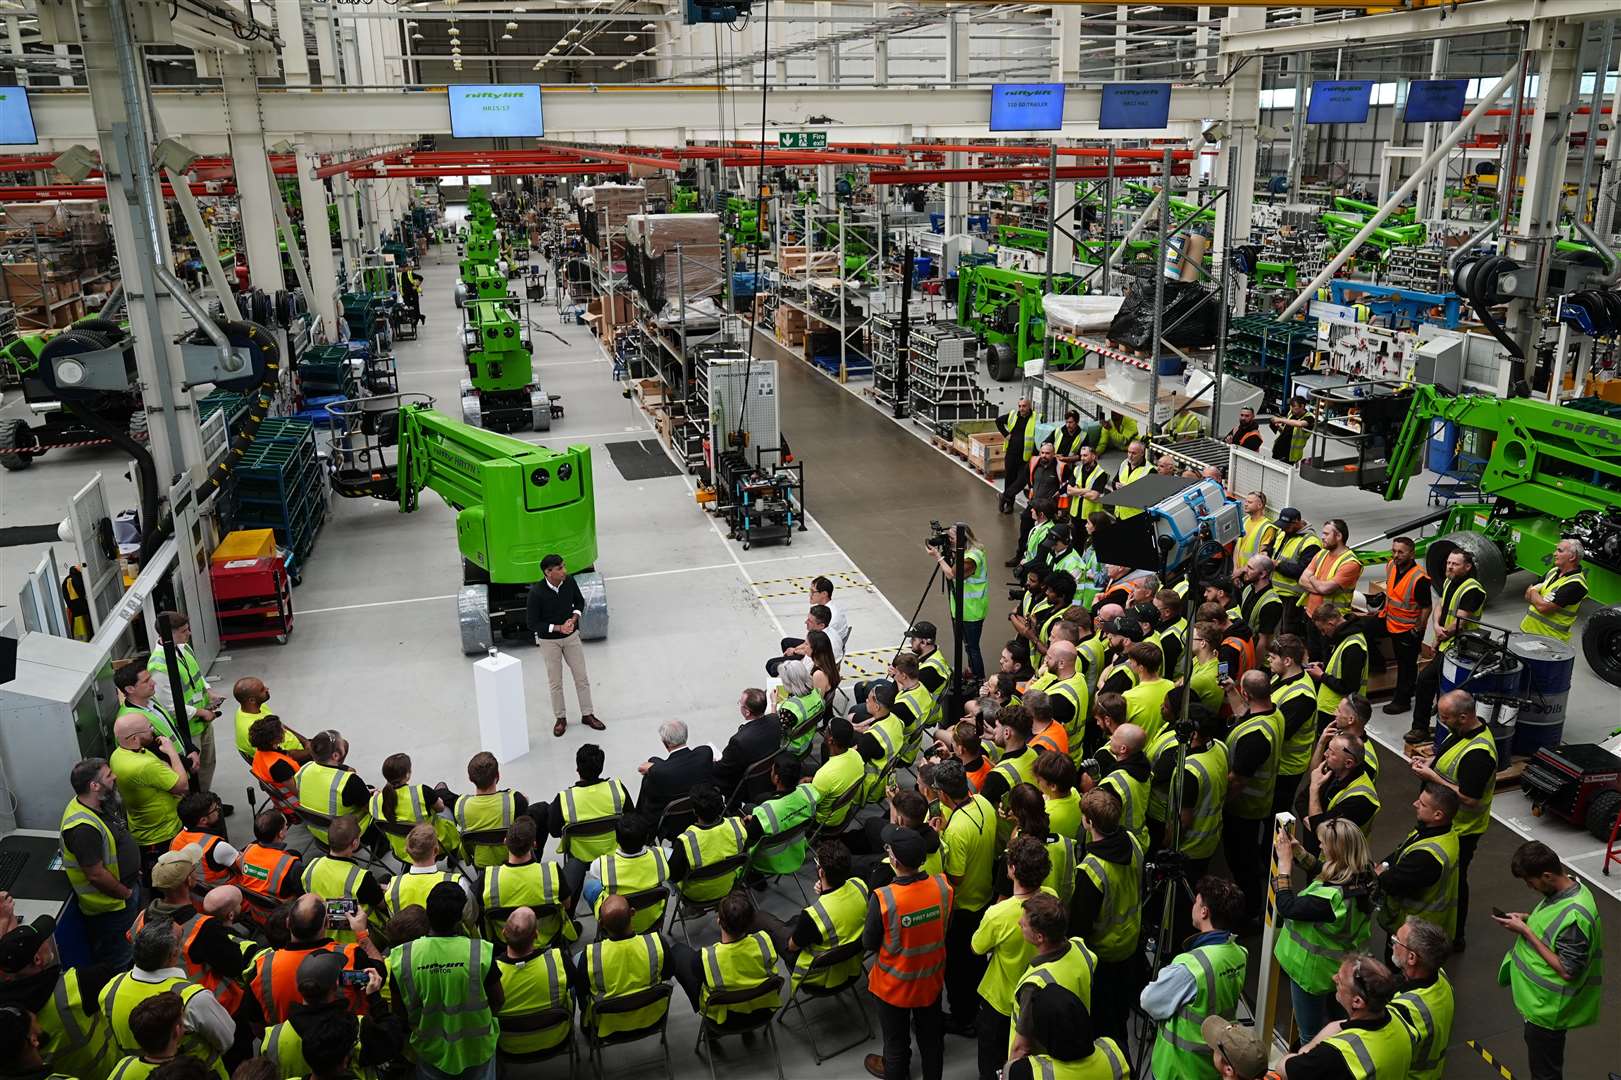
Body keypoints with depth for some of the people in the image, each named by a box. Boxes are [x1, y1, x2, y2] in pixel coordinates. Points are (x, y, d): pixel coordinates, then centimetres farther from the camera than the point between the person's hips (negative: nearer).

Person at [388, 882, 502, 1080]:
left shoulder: (402, 958, -22)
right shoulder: (482, 953, -26)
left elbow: (400, 1012, -8)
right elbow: (498, 1002, -11)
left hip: (431, 1051, 1)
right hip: (477, 1049, -1)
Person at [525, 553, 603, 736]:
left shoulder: (570, 582, -13)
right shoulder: (536, 592, -24)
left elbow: (580, 602, 6)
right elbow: (532, 624, -17)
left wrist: (574, 618, -13)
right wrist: (558, 628, -24)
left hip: (571, 636, 3)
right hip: (549, 641, -3)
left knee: (582, 677, 10)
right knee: (555, 682, 9)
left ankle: (587, 714, 25)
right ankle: (561, 719, 26)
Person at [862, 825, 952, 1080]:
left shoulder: (883, 899, -34)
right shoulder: (943, 886, -22)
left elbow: (868, 943, -18)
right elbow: (947, 928, -4)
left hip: (894, 985, -3)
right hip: (931, 980, 3)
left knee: (896, 1040, 24)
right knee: (931, 1036, 27)